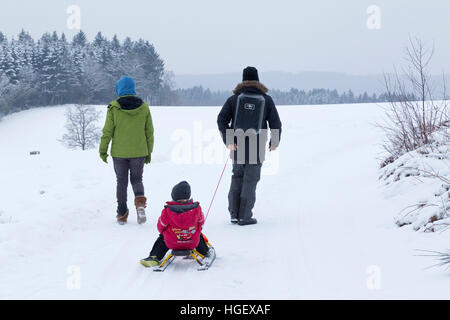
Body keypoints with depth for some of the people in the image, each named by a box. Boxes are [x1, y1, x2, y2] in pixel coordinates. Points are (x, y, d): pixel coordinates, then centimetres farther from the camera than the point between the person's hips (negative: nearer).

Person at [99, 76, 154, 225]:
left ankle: (122, 214, 15)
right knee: (137, 179, 16)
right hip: (139, 152, 1)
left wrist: (103, 150, 6)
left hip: (119, 153, -1)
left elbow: (107, 131, -6)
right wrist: (149, 152, 13)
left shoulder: (114, 108, -9)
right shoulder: (144, 107, -2)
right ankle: (140, 202, -12)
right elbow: (149, 132, 3)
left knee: (121, 182, 13)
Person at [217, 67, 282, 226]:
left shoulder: (234, 98, 4)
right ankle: (244, 217, 3)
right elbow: (276, 123, 4)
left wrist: (228, 141, -4)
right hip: (257, 148, -2)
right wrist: (274, 142, 17)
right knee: (250, 180, 3)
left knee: (237, 177, 16)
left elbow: (221, 119, -4)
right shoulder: (266, 100, 3)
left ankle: (234, 213, 14)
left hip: (237, 146, 2)